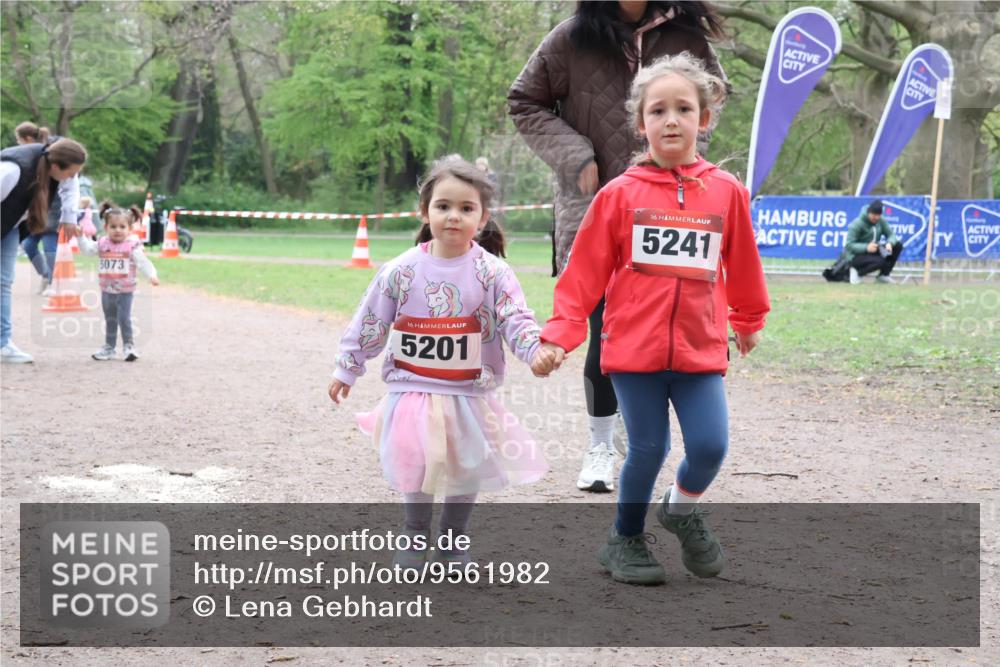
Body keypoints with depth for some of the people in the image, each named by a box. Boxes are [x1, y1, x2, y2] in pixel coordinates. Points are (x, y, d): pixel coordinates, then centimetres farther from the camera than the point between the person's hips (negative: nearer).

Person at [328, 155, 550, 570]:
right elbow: (369, 324, 5)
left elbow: (516, 320, -12)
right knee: (415, 464, -4)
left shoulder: (491, 272, -6)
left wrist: (537, 351, -31)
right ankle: (415, 535, 21)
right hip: (413, 391, 0)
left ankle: (453, 539, 31)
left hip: (469, 394, 0)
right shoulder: (402, 271, -4)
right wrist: (346, 369, 10)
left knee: (468, 469, 8)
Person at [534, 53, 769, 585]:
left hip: (701, 347, 2)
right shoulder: (621, 193, -3)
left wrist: (749, 320, 27)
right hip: (634, 344, -2)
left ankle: (682, 509, 27)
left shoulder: (727, 191, 2)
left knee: (710, 445, -6)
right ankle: (625, 539, 27)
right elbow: (585, 270, -1)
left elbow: (742, 263, 16)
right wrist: (560, 334, -5)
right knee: (648, 449, 3)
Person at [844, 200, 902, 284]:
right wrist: (866, 247, -38)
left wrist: (889, 243, -27)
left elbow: (891, 235, -2)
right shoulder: (857, 224, -20)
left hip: (872, 252, 7)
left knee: (898, 245, -7)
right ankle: (857, 272, -8)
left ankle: (883, 275, 2)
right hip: (855, 255, -7)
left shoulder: (880, 221, -2)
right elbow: (849, 245, -23)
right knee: (881, 262, -34)